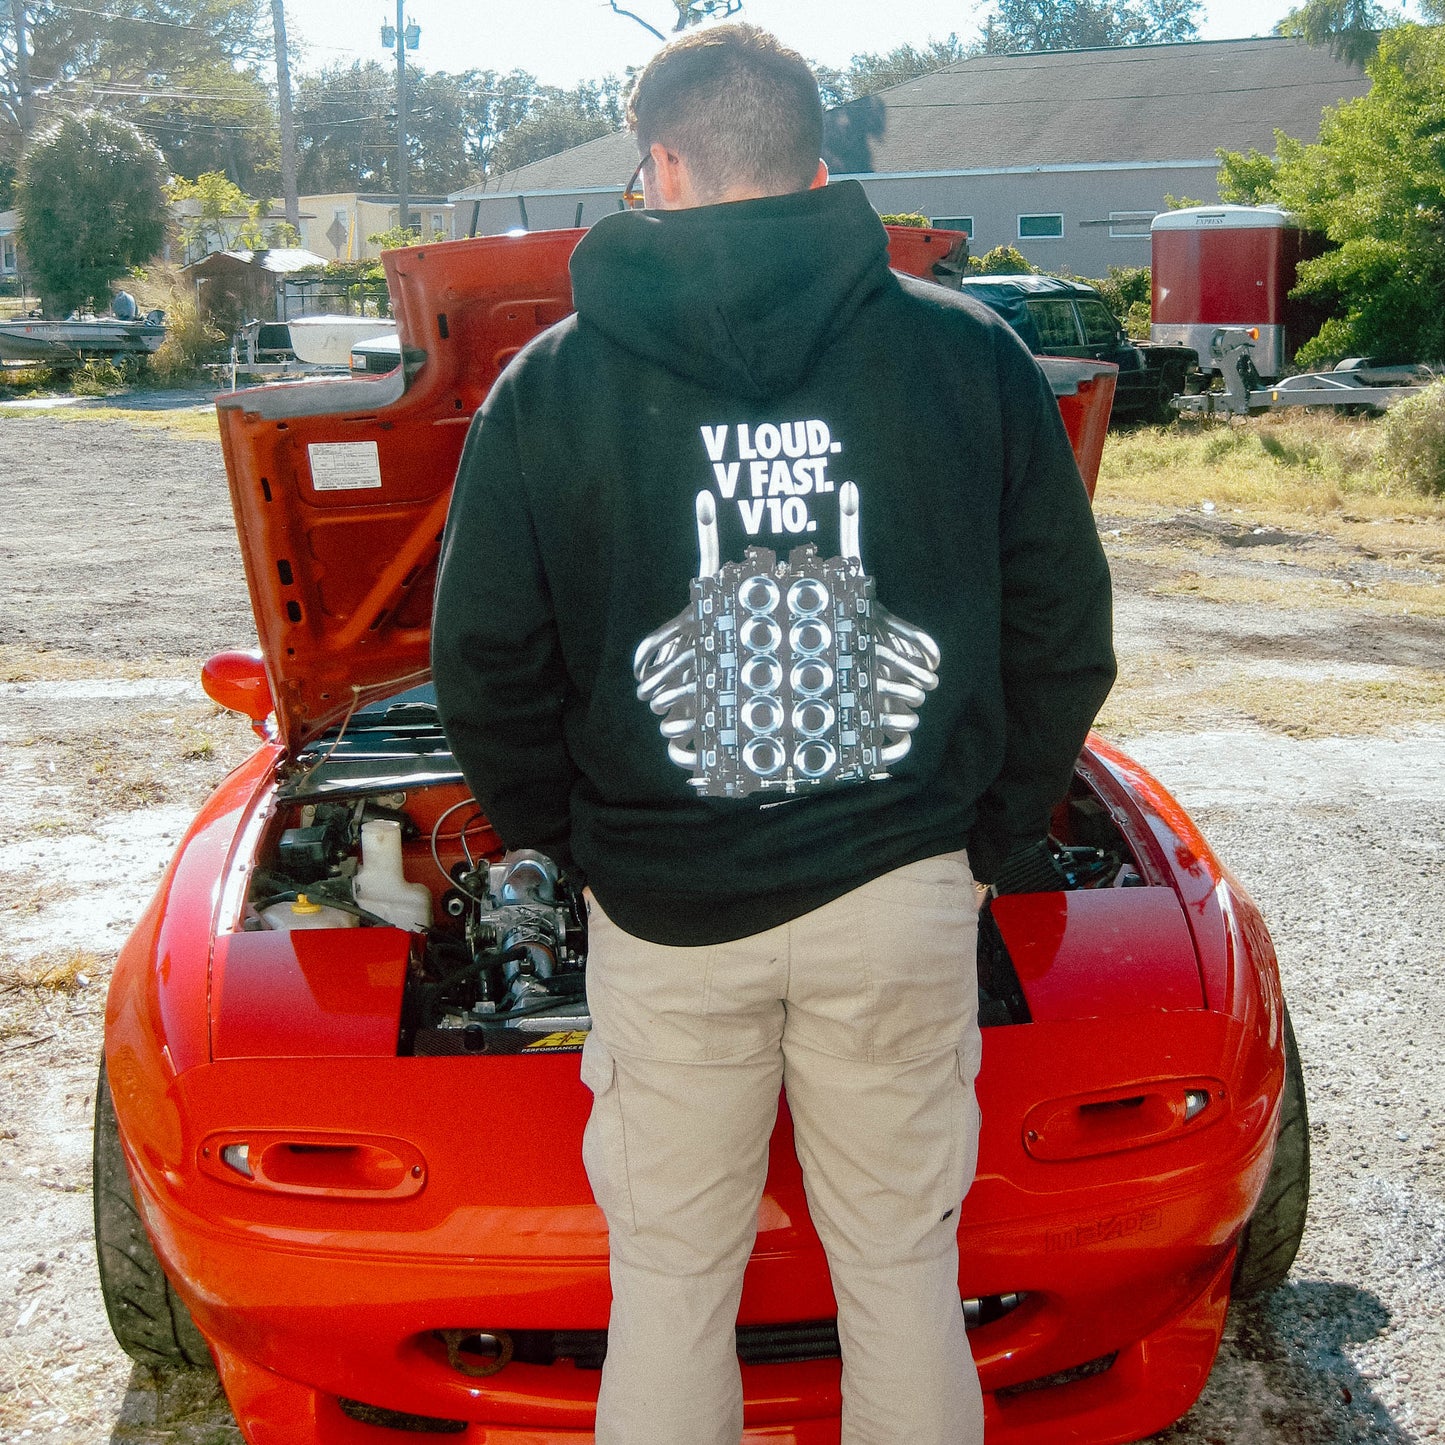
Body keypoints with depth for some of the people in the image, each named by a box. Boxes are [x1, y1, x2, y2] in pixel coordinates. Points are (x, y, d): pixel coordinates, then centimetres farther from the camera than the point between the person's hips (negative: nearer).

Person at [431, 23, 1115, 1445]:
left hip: (662, 907, 0)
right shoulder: (971, 355, 0)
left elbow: (485, 676, 3)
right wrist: (993, 830, 17)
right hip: (903, 896, 1)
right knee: (902, 1268, 16)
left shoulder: (550, 384, -2)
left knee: (668, 1283, 15)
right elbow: (1065, 639, 5)